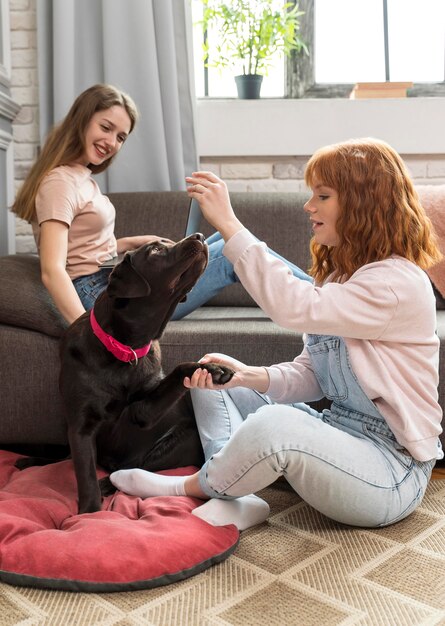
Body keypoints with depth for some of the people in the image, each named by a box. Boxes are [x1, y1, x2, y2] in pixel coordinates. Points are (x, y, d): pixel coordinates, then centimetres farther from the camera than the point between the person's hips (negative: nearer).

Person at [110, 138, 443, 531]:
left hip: (393, 470, -9)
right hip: (338, 438, 9)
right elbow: (308, 376, 5)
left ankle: (192, 488, -7)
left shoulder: (398, 283, -19)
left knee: (276, 422, -37)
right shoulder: (339, 275, 10)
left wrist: (228, 224, -31)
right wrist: (248, 376, -15)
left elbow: (293, 307, -35)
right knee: (215, 380, 5)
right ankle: (234, 496, -15)